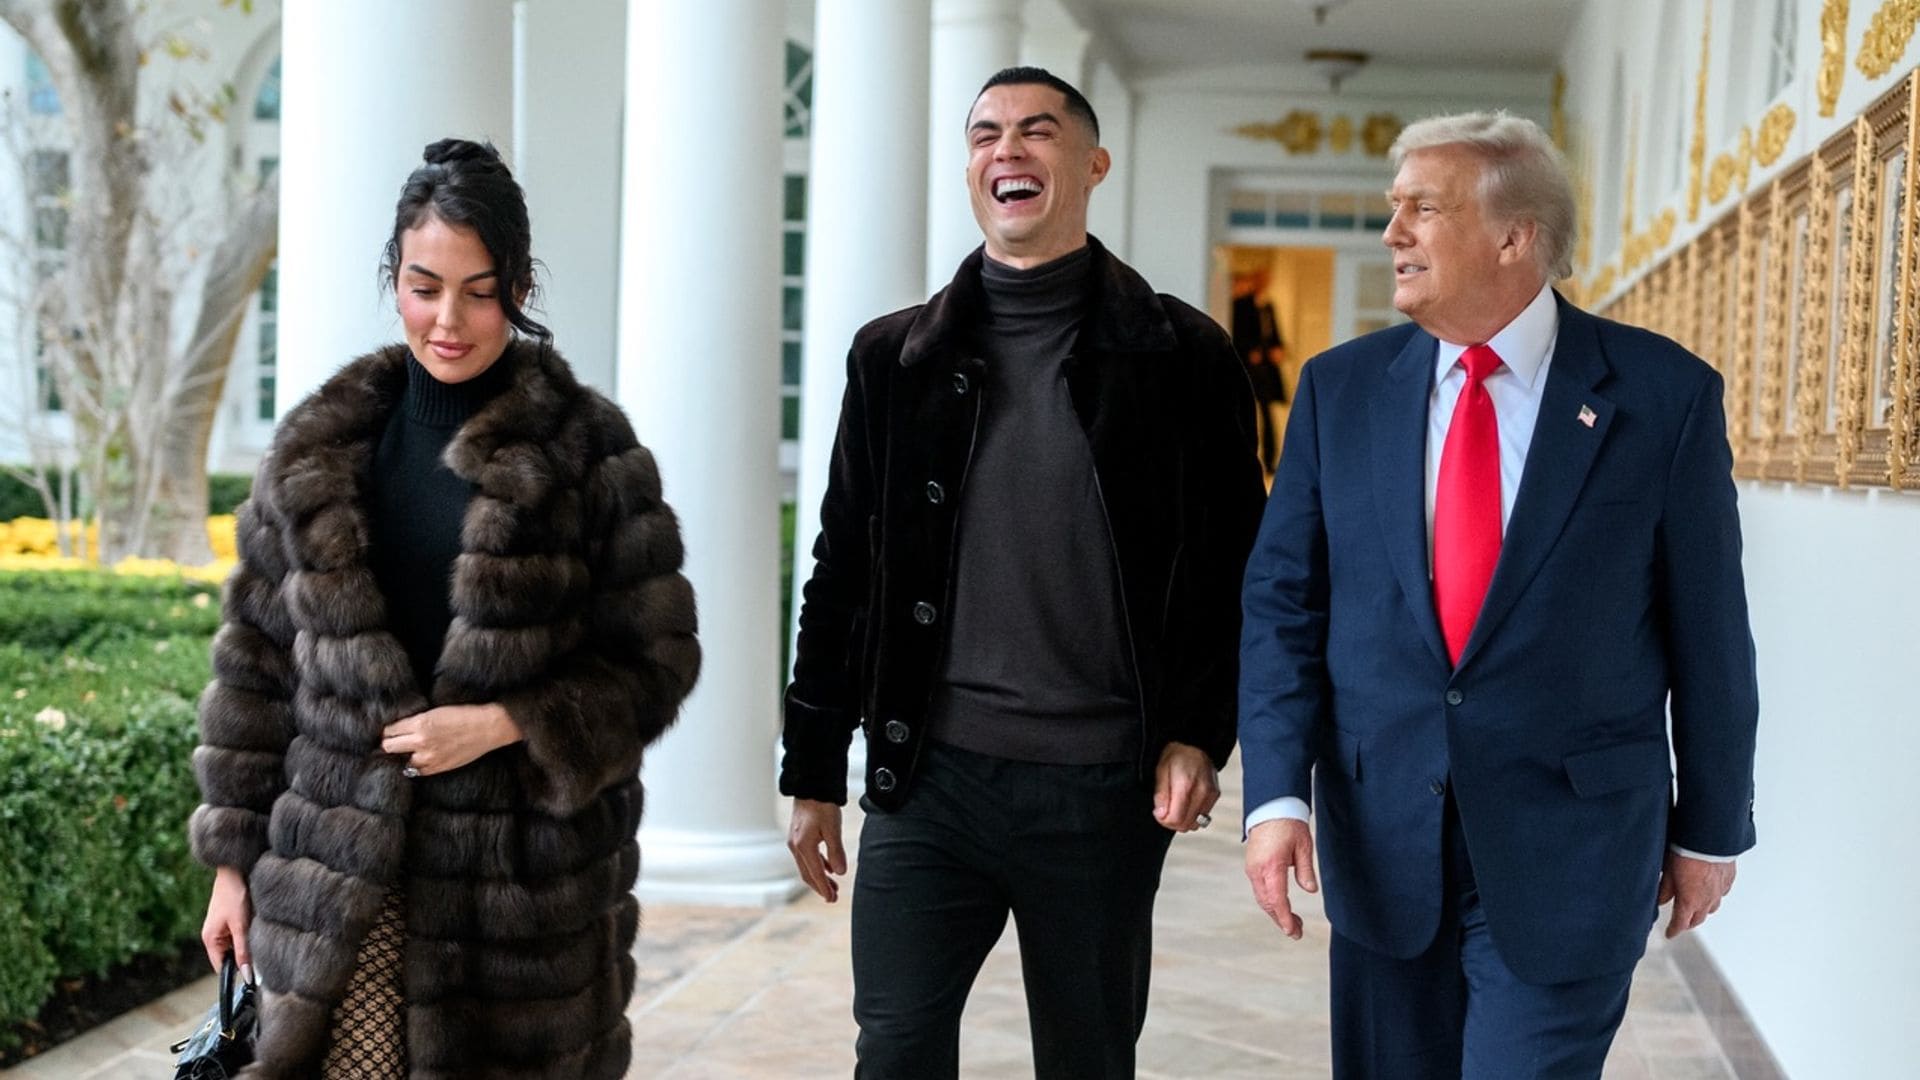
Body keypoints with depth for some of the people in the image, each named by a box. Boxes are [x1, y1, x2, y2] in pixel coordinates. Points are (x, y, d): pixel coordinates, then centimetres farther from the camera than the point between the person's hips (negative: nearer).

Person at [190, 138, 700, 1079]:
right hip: (341, 861, 2)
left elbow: (655, 661, -2)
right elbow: (254, 660, 10)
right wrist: (233, 858, 9)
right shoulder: (318, 450, 6)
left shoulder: (589, 452, -4)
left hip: (522, 878, -1)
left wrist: (504, 724, -15)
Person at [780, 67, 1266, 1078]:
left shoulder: (1181, 355, 0)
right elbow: (843, 578, 9)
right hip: (929, 777, 2)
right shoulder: (896, 355, 6)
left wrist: (1199, 735, -8)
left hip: (1103, 792, -1)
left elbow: (1233, 568, 2)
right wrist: (812, 774, 9)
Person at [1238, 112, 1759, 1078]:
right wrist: (1276, 792, -9)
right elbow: (1282, 600, 2)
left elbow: (1708, 628, 0)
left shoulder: (1665, 393, -6)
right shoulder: (1340, 387, 3)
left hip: (1568, 850, -3)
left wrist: (1710, 829, 5)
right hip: (1380, 835, 3)